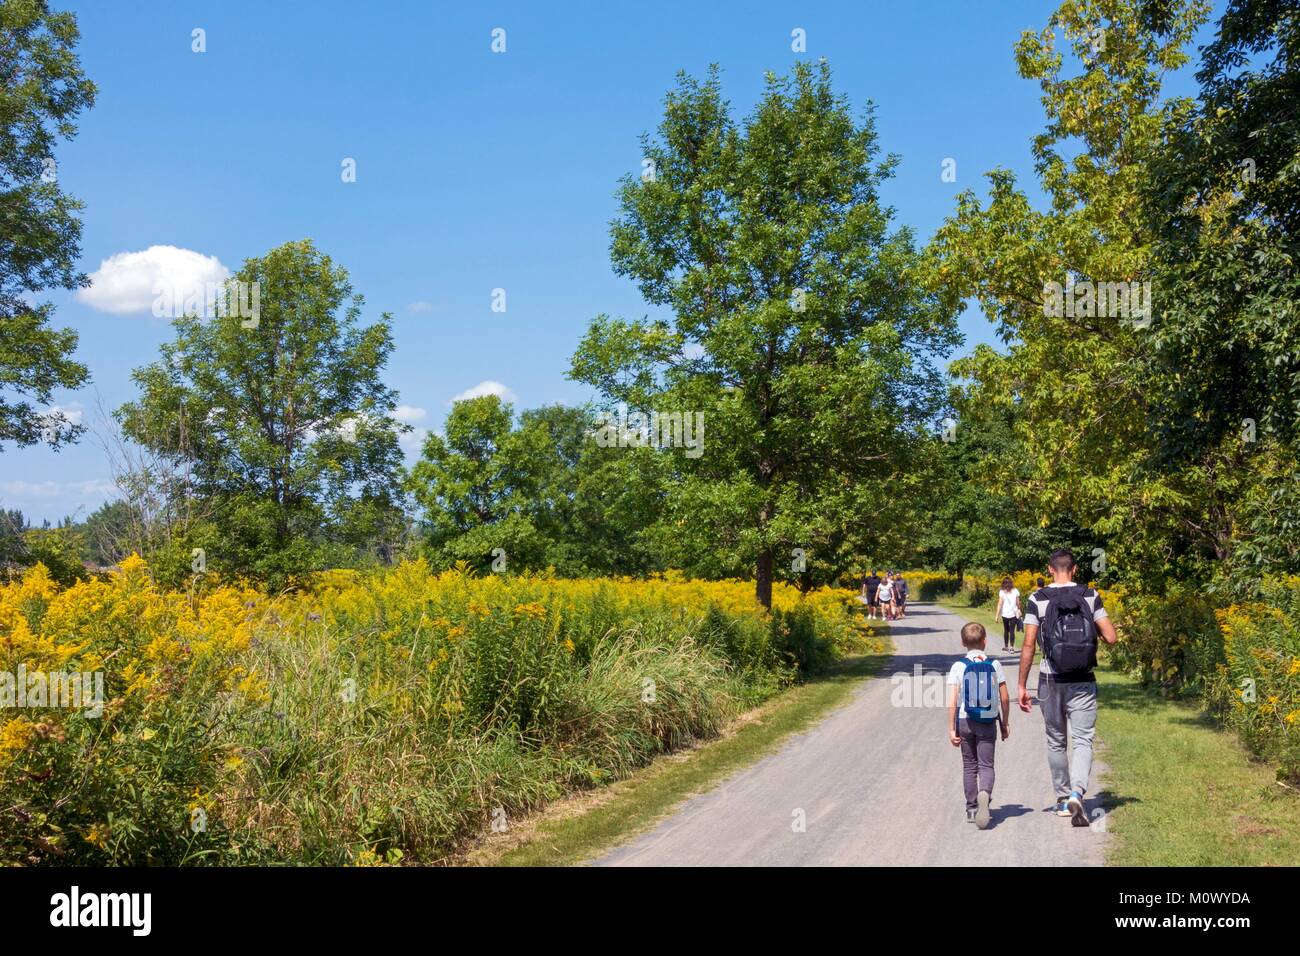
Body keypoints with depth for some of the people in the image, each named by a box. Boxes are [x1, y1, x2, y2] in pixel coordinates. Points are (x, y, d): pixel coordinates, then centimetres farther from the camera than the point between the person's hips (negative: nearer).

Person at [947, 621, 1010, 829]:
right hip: (988, 722, 0)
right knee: (986, 765, 2)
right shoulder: (994, 665, -2)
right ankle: (985, 793, -28)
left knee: (969, 766, 12)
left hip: (965, 721, 0)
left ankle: (972, 809, 17)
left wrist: (951, 728, -5)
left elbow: (952, 701, -10)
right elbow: (1005, 697, 0)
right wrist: (1005, 722, 12)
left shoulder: (958, 667, -6)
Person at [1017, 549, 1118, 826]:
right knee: (1082, 741, 0)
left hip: (1051, 681, 0)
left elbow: (1028, 646, -8)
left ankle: (1063, 799, 24)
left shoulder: (1037, 599, -4)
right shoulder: (1090, 596, -2)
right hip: (1083, 682, 0)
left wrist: (1022, 685, -3)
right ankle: (1077, 794, -22)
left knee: (1056, 742, 15)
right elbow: (1111, 638, -4)